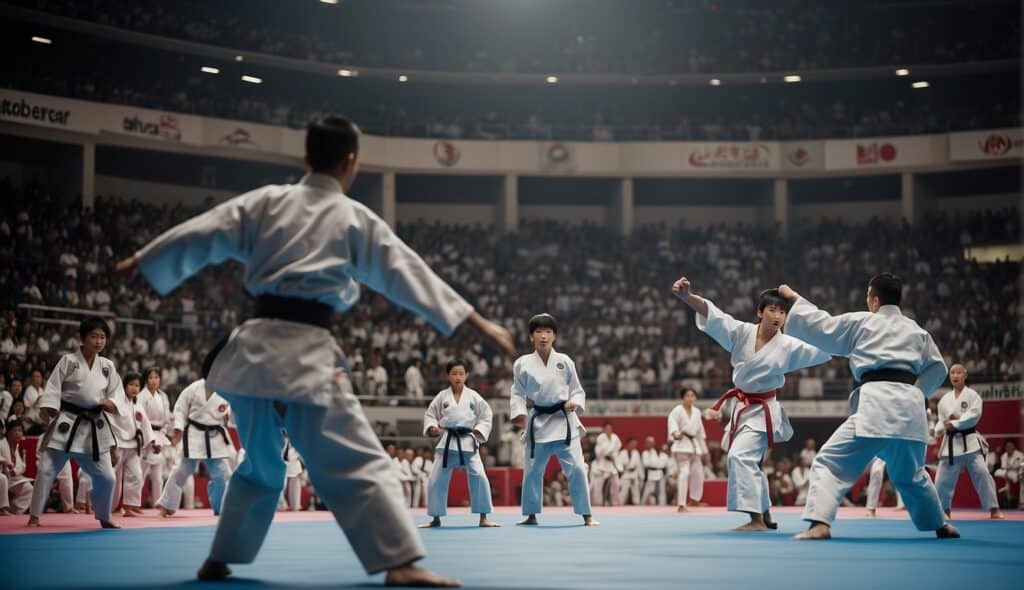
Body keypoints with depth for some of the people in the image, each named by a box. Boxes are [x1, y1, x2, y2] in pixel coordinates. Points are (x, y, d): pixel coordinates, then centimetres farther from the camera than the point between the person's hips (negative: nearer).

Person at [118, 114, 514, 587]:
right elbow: (410, 275, 3)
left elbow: (199, 236, 13)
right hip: (307, 353, -5)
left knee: (259, 464, 24)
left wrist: (137, 262, 28)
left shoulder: (266, 202, 10)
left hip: (254, 347, 5)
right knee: (357, 465, -6)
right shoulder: (356, 219, 2)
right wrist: (480, 324, 7)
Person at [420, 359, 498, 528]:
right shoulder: (442, 397, 3)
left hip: (468, 442, -1)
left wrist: (479, 432, -10)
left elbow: (486, 416, 5)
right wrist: (432, 427, -10)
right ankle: (436, 518, 15)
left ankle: (483, 518, -1)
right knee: (436, 479, -1)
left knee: (478, 476, -12)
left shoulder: (474, 397, 1)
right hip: (446, 442, 1)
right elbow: (430, 415, 9)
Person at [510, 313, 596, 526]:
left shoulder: (565, 362, 0)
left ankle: (586, 515, 2)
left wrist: (575, 403, -13)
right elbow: (518, 393, 5)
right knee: (533, 470, 8)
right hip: (538, 421, 1)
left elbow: (577, 389, 7)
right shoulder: (522, 364, -1)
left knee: (575, 468, -7)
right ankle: (531, 514, 24)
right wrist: (519, 413, -10)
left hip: (564, 420, -1)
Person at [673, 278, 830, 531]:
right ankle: (766, 516, 37)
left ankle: (756, 518, -22)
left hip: (763, 411, -6)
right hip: (742, 407, 6)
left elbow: (825, 348, -10)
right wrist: (687, 296, -31)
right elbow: (711, 313, -16)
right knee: (749, 462, 18)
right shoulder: (742, 332, -6)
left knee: (740, 456, -24)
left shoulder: (789, 346, -11)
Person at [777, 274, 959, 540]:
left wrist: (794, 298, 23)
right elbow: (937, 368, 23)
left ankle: (820, 523, -25)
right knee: (911, 473, 28)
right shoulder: (916, 330, 21)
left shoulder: (861, 322, 8)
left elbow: (819, 326, 12)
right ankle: (940, 524, 38)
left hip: (875, 402, -6)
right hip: (909, 406, 6)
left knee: (830, 463, -7)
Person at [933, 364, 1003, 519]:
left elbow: (973, 416, -15)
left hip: (969, 441, -4)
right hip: (951, 443, 4)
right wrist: (940, 428, -8)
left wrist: (954, 424, -19)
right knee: (943, 477, 4)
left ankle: (994, 509, -6)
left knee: (981, 473, -13)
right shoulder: (945, 399, 10)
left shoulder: (972, 395, -3)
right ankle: (944, 509, 20)